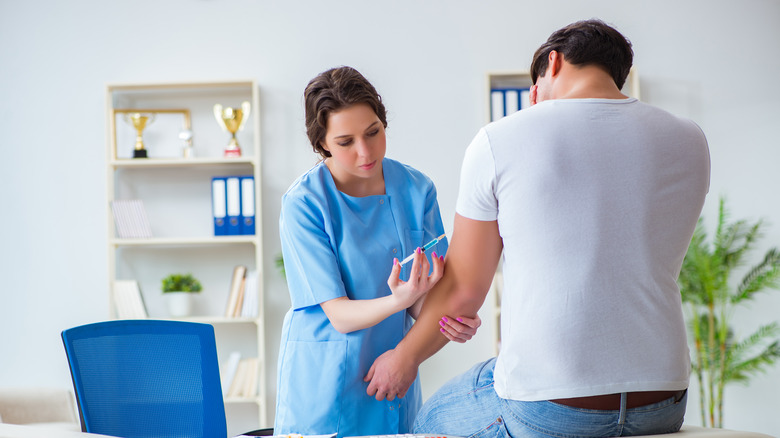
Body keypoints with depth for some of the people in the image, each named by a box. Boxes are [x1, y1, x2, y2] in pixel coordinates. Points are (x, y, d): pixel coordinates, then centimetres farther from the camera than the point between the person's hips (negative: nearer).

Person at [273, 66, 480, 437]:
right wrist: (398, 300, -38)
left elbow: (422, 299, -3)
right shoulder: (303, 204, -16)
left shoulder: (416, 190, -3)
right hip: (325, 387, -4)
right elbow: (339, 315, -18)